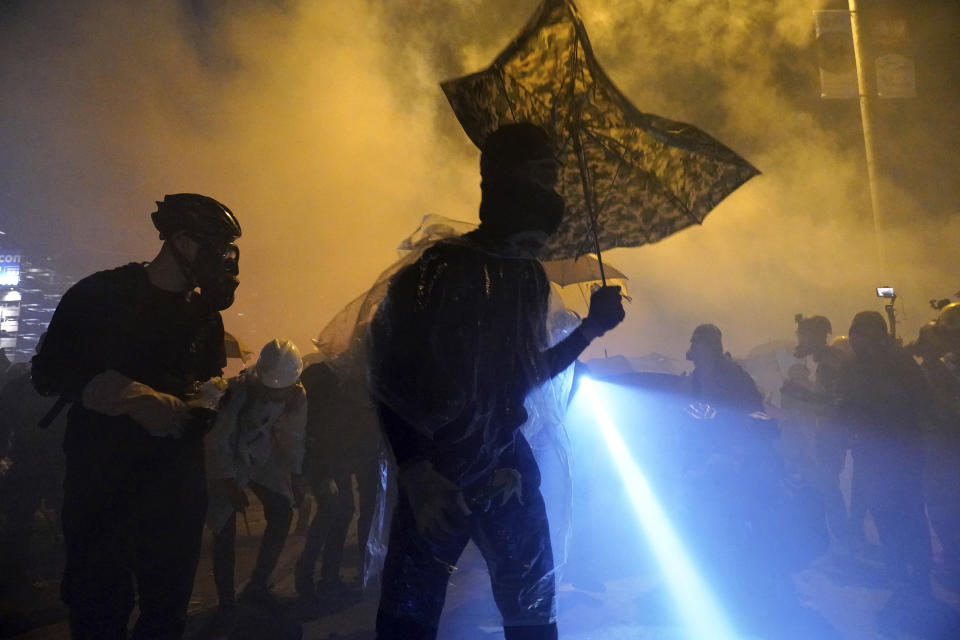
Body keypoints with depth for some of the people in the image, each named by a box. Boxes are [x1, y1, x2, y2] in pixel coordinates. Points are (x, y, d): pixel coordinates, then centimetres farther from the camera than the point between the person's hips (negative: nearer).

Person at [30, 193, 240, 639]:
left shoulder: (205, 314, 8)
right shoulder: (101, 294, -5)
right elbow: (49, 374, -9)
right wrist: (137, 399, -20)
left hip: (177, 483, 4)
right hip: (101, 478, -3)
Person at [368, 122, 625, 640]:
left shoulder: (531, 277, 9)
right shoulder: (441, 269, -11)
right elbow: (391, 382, -13)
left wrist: (590, 328, 9)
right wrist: (418, 475, -21)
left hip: (509, 471, 6)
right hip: (440, 477, -6)